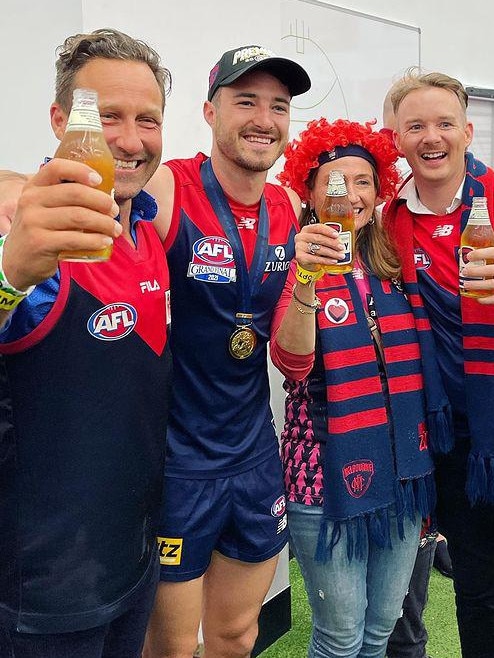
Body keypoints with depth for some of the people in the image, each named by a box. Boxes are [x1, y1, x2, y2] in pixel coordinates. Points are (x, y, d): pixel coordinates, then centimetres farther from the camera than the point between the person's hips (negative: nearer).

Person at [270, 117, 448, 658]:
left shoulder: (392, 268, 7)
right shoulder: (299, 265, -7)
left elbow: (416, 364, 14)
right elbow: (293, 366, -22)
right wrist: (306, 280, -34)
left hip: (402, 470, 5)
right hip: (329, 471, -5)